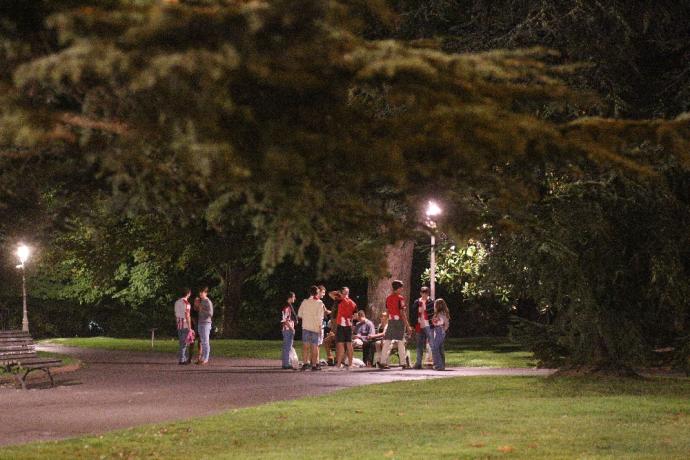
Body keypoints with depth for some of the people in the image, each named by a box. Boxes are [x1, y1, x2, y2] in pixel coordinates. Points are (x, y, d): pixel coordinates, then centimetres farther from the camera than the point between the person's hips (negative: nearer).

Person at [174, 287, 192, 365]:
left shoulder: (177, 302, 11)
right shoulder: (186, 302, -15)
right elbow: (187, 316, -18)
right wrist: (189, 328, -16)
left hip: (179, 325, 8)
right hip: (185, 325, -8)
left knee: (182, 343, 14)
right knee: (184, 343, -5)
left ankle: (185, 359, 17)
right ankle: (181, 360, -5)